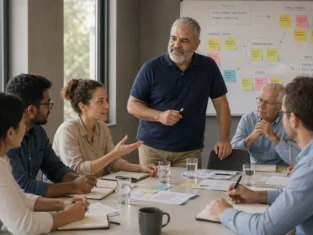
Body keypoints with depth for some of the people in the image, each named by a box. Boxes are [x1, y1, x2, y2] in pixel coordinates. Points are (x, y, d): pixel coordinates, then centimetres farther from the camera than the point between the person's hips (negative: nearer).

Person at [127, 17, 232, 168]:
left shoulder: (208, 66, 1)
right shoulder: (151, 68, -4)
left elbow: (221, 104, 6)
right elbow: (132, 105, -1)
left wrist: (224, 138, -3)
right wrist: (159, 116, -16)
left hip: (190, 150, 1)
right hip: (152, 147, 0)